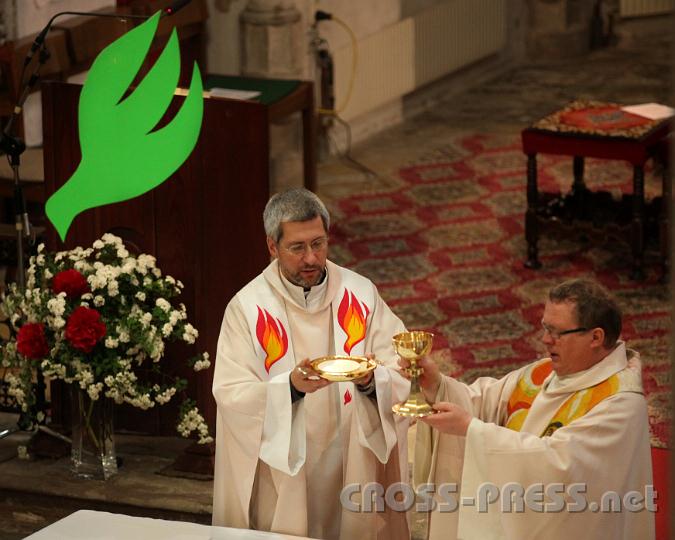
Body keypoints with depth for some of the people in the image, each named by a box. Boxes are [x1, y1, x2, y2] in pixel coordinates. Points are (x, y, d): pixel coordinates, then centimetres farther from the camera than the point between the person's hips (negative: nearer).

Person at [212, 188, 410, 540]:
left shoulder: (361, 293, 1)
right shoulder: (247, 307, -7)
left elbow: (399, 375, -3)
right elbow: (231, 395, -13)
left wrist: (370, 381, -25)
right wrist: (291, 387, -28)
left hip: (354, 468, 2)